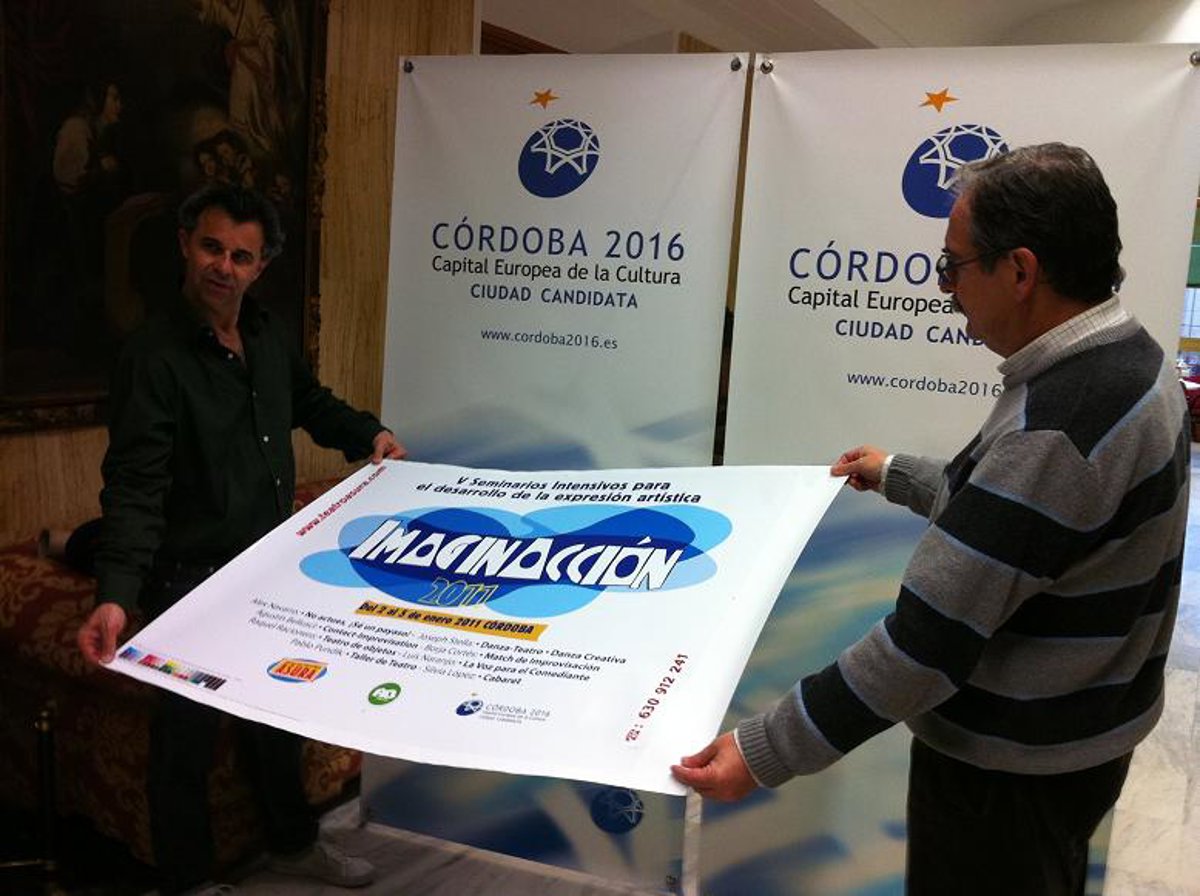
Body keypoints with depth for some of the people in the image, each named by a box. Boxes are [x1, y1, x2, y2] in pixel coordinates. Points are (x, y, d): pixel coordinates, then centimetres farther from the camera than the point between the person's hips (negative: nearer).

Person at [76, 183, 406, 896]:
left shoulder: (268, 336, 2)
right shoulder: (155, 356, -19)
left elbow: (312, 402, 22)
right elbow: (134, 487, -26)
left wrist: (369, 434, 7)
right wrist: (116, 595, -36)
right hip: (191, 580, -7)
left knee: (278, 715, 23)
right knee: (188, 733, 10)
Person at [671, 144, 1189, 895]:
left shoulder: (1054, 427, -32)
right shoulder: (1128, 357, -1)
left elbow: (929, 642, -32)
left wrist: (764, 753, -26)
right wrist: (898, 476, 26)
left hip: (1013, 765, -9)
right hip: (1077, 730, 9)